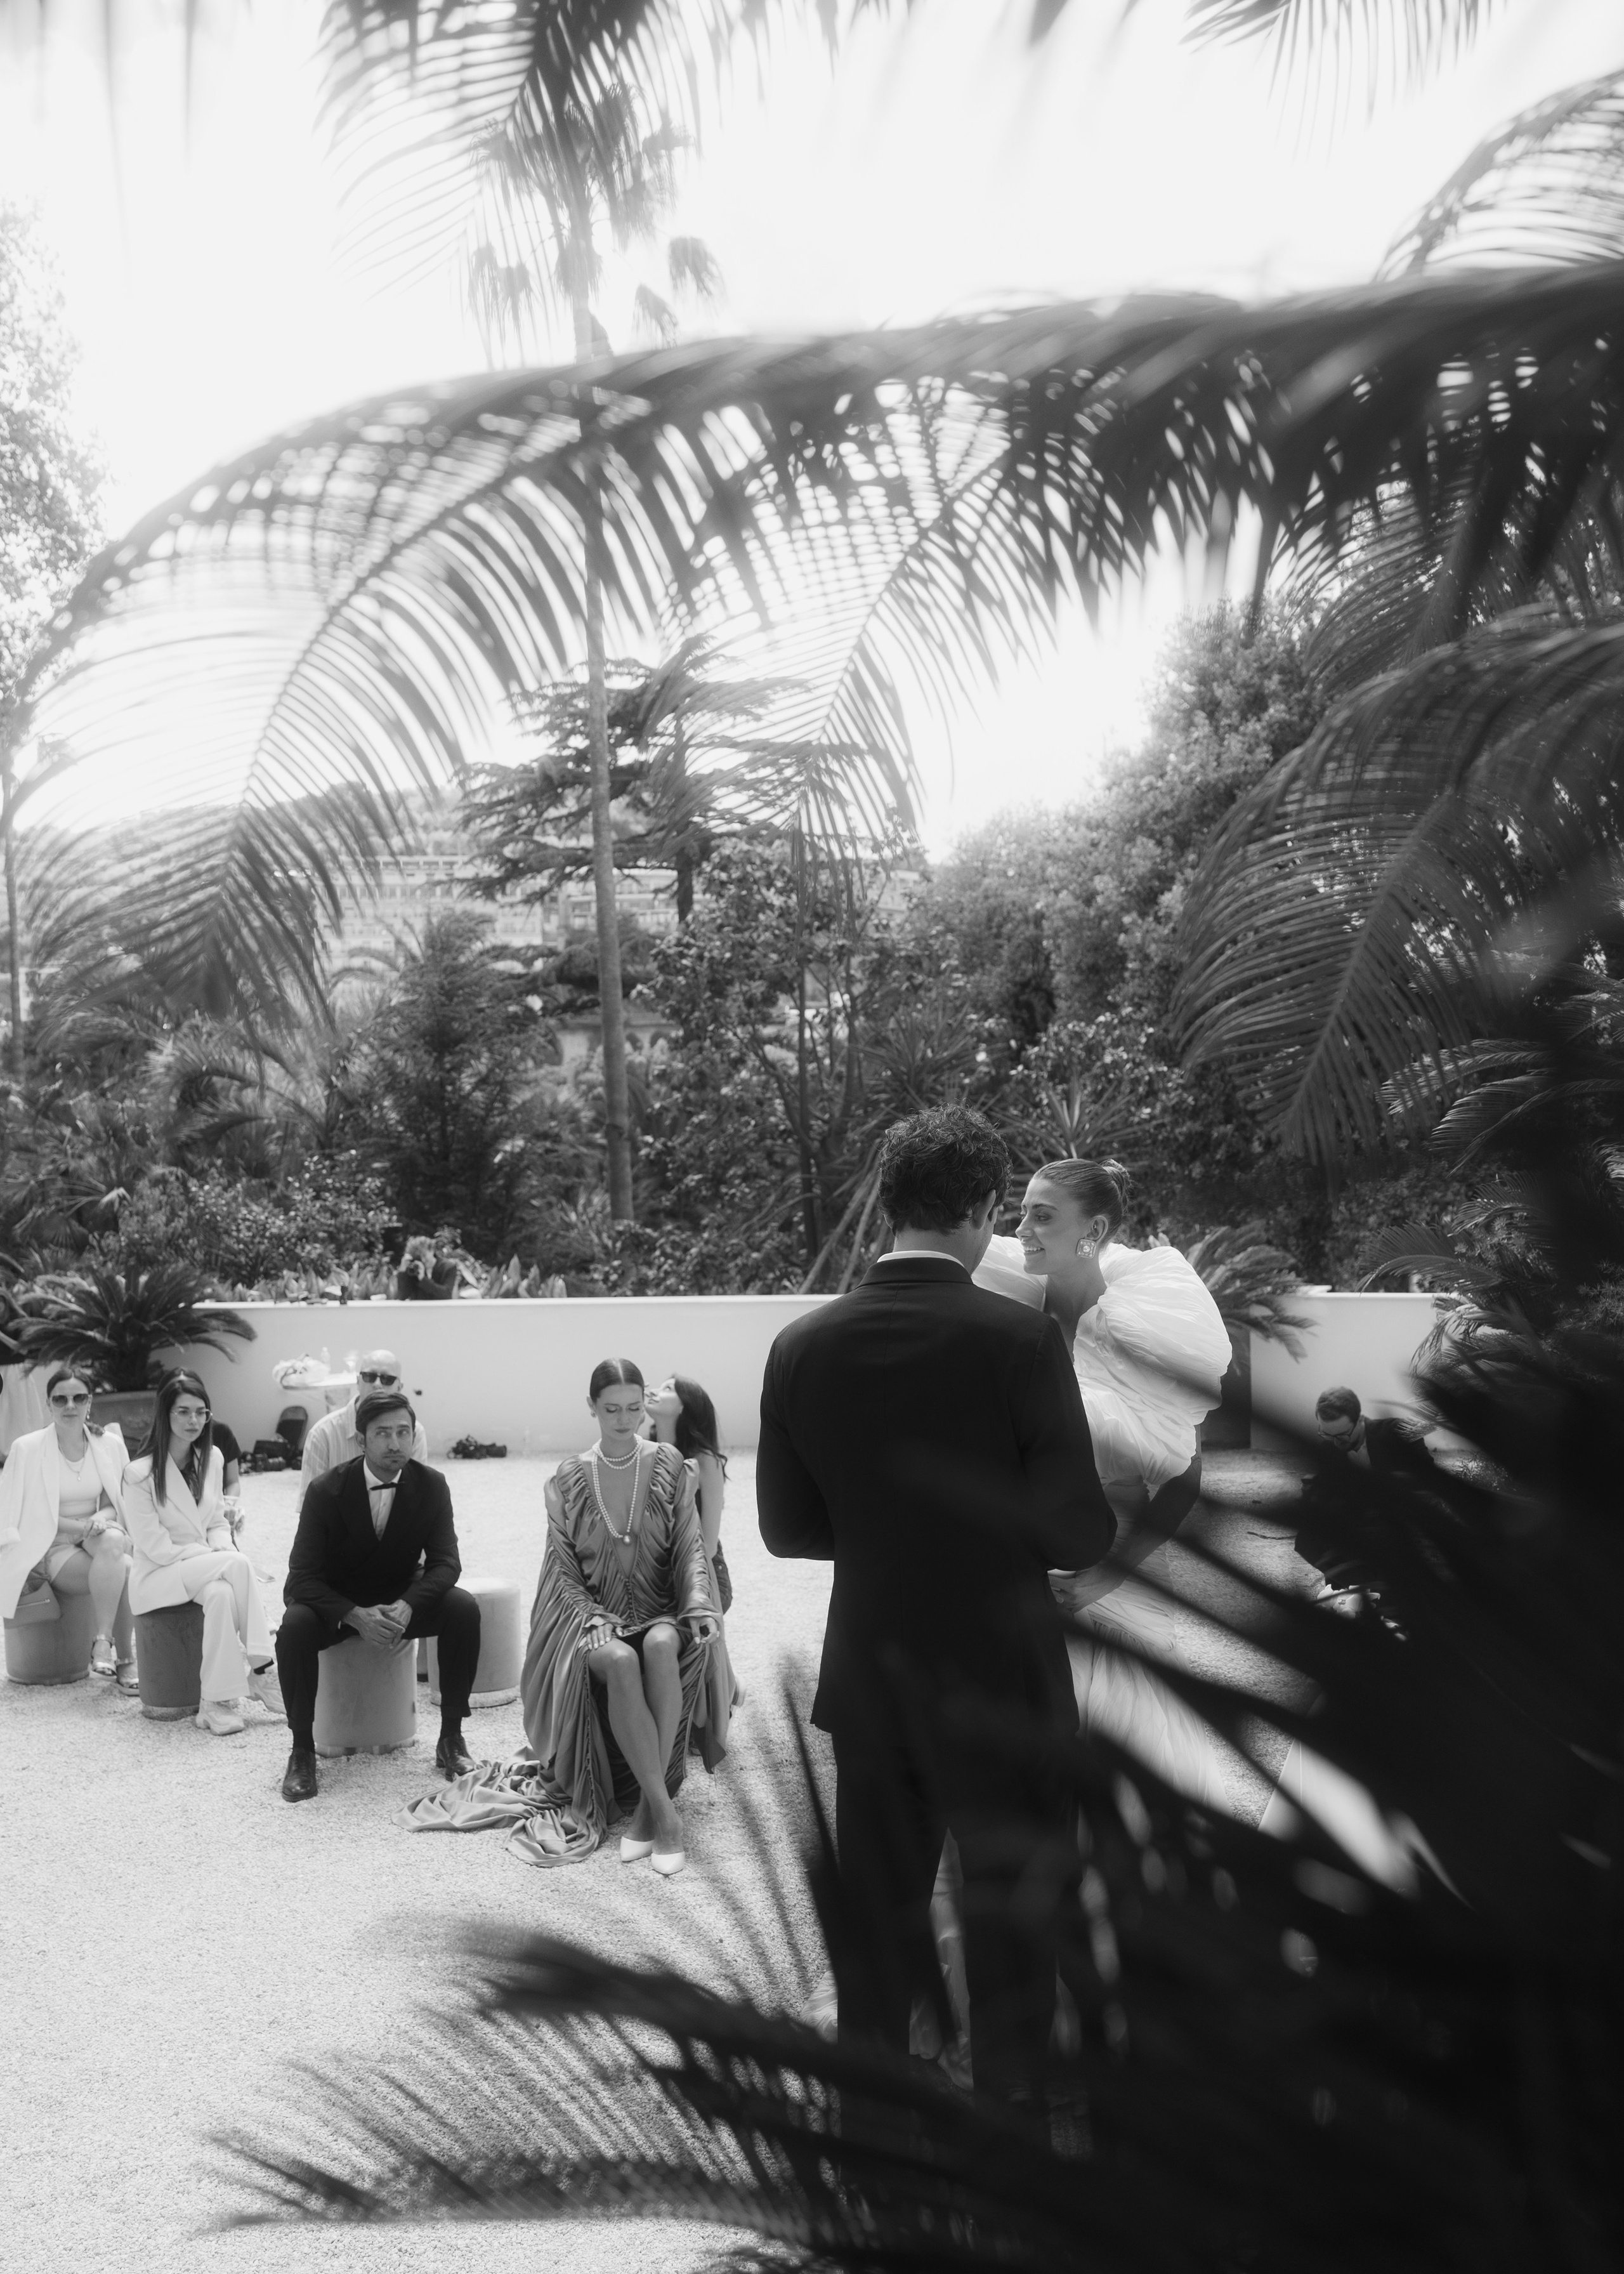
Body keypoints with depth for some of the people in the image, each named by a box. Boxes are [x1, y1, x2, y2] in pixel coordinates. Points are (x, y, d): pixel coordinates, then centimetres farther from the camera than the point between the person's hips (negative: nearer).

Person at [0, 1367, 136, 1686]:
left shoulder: (110, 1444, 4)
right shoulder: (27, 1448, -6)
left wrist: (102, 1519, -14)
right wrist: (80, 1525, -15)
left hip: (95, 1535, 4)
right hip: (50, 1548, -3)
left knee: (112, 1541, -35)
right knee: (123, 1570, -31)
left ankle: (103, 1644, -30)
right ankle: (125, 1660, -22)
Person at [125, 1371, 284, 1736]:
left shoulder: (212, 1459, 4)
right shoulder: (141, 1474, -14)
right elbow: (155, 1547, -14)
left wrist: (223, 1549, -11)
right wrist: (223, 1557, -17)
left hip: (205, 1571, 5)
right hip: (158, 1576, -5)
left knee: (221, 1594, -31)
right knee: (238, 1564, -29)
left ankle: (217, 1703, -26)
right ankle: (261, 1669, -23)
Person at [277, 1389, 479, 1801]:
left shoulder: (431, 1485, -11)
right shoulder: (327, 1490, -18)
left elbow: (445, 1562, -12)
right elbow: (302, 1577, -19)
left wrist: (406, 1607, -33)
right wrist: (356, 1616, -36)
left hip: (401, 1600, 2)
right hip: (337, 1604, -2)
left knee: (464, 1609, -25)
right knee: (294, 1625, -33)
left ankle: (451, 1738, -11)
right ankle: (302, 1751, -14)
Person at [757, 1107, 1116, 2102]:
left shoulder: (803, 1346, -6)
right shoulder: (1021, 1339, -18)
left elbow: (788, 1526, 1)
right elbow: (1079, 1533, -14)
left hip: (869, 1678, 4)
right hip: (1004, 1682, -4)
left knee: (878, 1921, 20)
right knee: (1014, 1936, 13)